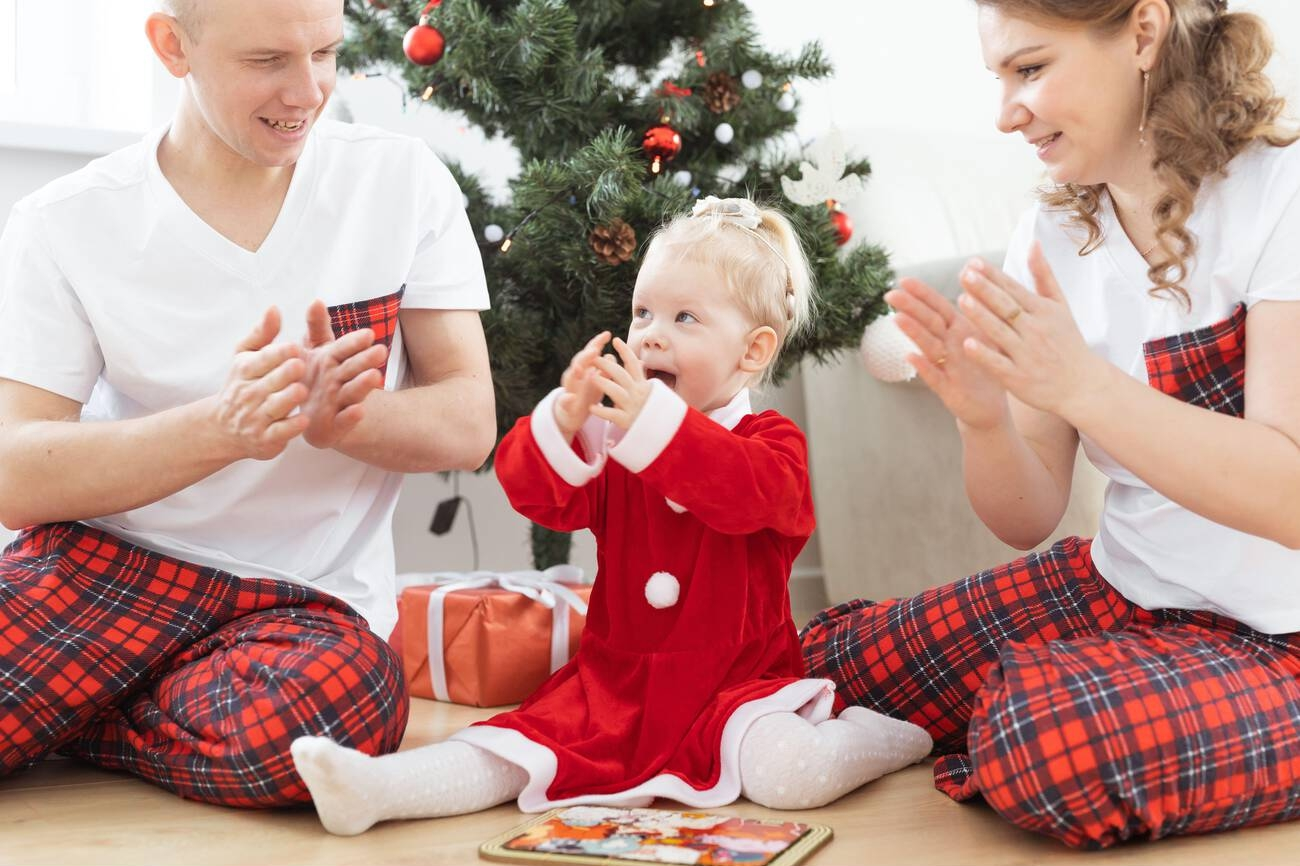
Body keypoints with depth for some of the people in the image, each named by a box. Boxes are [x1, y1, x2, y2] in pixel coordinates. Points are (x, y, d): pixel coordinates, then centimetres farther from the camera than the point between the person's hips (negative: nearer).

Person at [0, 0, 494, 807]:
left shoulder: (403, 182, 1)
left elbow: (468, 423, -1)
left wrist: (343, 415, -24)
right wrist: (221, 426, -26)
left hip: (308, 598, 2)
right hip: (109, 560, -1)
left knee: (308, 723, -35)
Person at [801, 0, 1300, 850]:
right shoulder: (1052, 236, 2)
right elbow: (1027, 520, 1)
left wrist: (1081, 382, -31)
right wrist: (985, 418, -20)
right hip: (1125, 590, 6)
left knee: (1048, 732, -33)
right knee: (830, 662, -4)